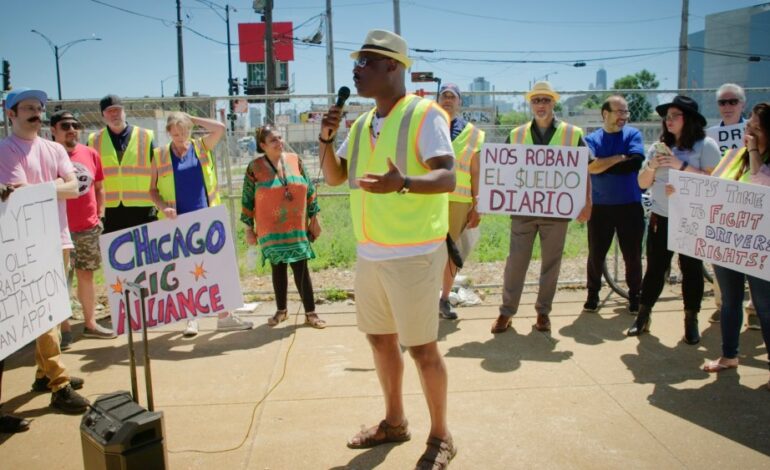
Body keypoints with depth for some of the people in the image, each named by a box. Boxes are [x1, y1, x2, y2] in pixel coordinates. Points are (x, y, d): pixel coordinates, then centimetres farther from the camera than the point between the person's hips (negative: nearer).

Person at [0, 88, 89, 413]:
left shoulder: (55, 150, 13)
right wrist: (56, 185, -7)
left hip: (59, 238, 7)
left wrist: (37, 188, -10)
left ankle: (45, 373, 27)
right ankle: (59, 387, -5)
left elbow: (74, 188, 0)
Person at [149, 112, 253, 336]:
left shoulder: (202, 147, 6)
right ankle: (191, 317, 16)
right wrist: (163, 207, -12)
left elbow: (220, 128, -10)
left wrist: (192, 118, -2)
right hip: (178, 223, 0)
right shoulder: (160, 156, 4)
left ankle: (224, 315, 10)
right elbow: (152, 190, 6)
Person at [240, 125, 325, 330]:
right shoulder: (255, 167, -4)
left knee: (301, 268, 0)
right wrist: (249, 228, 1)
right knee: (278, 268, 10)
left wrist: (314, 218, 7)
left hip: (296, 227, 1)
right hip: (271, 230, -1)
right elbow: (247, 200, 2)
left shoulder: (294, 160, 2)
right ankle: (281, 310, 26)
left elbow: (309, 190, 8)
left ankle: (310, 313, 7)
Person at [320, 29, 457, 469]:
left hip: (412, 254, -8)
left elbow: (447, 179, -20)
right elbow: (334, 177, 18)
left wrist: (403, 183, -38)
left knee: (422, 347, 1)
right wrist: (327, 138, 0)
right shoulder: (363, 123, 12)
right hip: (369, 253, 8)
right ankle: (395, 421, 36)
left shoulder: (425, 113, -11)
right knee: (381, 339, 17)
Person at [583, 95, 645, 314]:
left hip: (630, 205, 0)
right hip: (600, 206, 0)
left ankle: (634, 295, 24)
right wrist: (619, 158, -12)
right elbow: (591, 166, -14)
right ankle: (593, 294, 24)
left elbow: (635, 162, -14)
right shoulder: (592, 139, 4)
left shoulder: (633, 134, 4)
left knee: (632, 254, 7)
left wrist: (604, 165, -11)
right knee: (596, 253, 6)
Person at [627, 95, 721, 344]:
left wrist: (682, 166, -21)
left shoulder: (705, 145, -4)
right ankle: (642, 317, 15)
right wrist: (652, 166, -9)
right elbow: (643, 183, 10)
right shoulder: (658, 147, 10)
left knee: (692, 269, 4)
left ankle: (691, 322, 15)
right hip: (661, 218, 4)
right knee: (654, 268, 7)